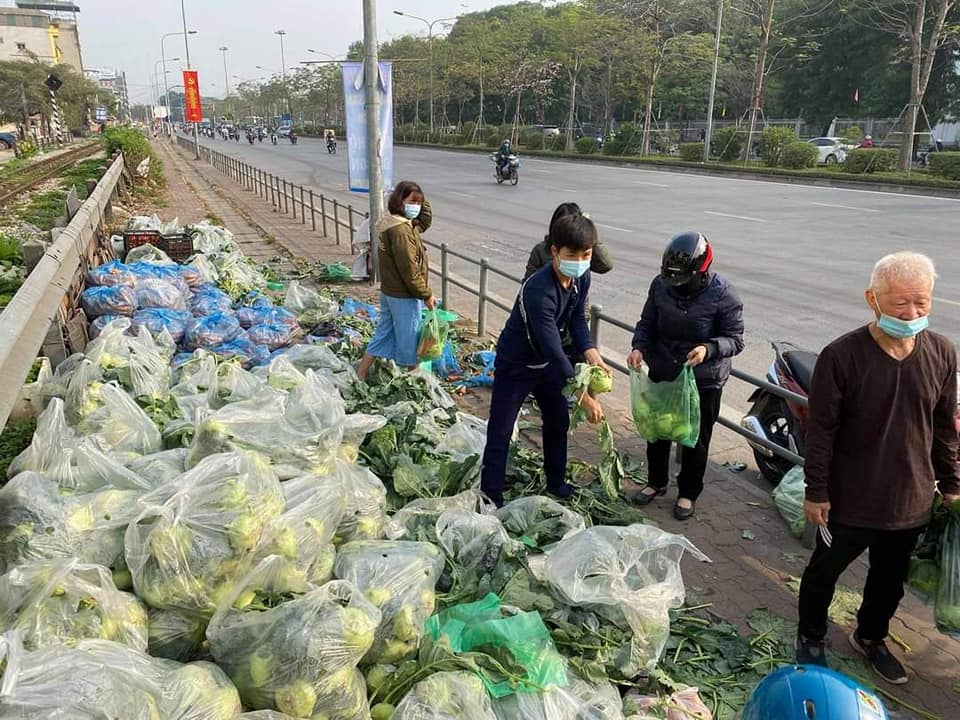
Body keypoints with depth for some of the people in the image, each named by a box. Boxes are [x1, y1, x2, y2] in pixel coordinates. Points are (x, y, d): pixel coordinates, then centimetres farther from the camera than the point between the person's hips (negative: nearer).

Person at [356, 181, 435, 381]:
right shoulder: (400, 230, -24)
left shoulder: (405, 224, 7)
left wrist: (420, 199, 8)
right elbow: (409, 270, -25)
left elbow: (426, 219, 25)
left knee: (384, 333, 17)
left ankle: (360, 375, 22)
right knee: (409, 339, 7)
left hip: (389, 292, 10)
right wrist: (426, 294, -16)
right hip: (404, 296, -10)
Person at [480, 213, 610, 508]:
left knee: (558, 421, 19)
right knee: (500, 432, -2)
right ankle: (491, 500, 8)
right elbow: (554, 349, -36)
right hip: (516, 365, -8)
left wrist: (593, 356, -17)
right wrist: (585, 397, -33)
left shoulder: (582, 279, -12)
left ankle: (556, 484, 38)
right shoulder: (538, 290, -37)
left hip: (547, 362, 8)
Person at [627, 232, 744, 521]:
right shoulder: (661, 285, -10)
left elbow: (735, 339, -14)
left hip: (704, 381, -3)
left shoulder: (723, 295, -20)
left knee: (695, 440, 13)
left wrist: (709, 349, -33)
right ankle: (656, 481, 44)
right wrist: (639, 347, -17)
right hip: (662, 374, 4)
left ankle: (688, 492, 35)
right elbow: (647, 324, 2)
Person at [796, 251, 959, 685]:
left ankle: (870, 638, 48)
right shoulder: (842, 356, -21)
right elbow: (821, 429, -14)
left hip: (912, 500, 4)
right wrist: (816, 491, -11)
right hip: (850, 500, -4)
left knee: (890, 578, 23)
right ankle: (810, 638, 40)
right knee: (825, 570, 16)